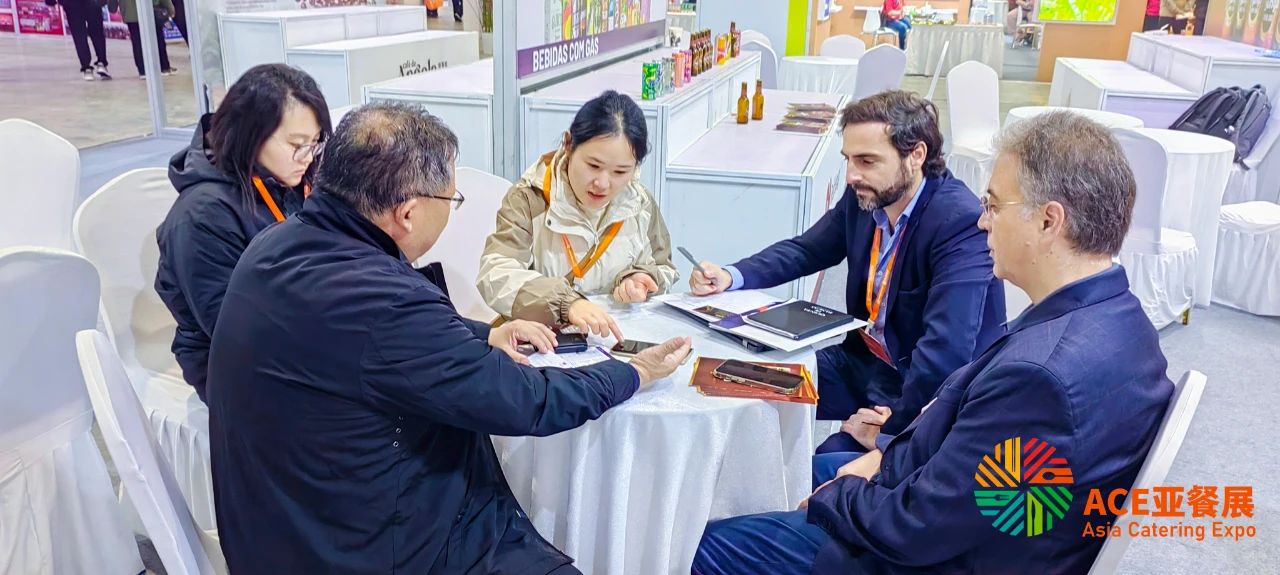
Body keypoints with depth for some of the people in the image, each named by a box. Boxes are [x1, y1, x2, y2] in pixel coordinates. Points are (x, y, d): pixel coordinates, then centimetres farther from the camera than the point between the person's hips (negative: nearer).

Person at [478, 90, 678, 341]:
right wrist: (567, 302, -39)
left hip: (621, 340, 4)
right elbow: (495, 276, -24)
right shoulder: (529, 199, -10)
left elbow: (663, 270, 15)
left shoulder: (640, 204, 1)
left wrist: (637, 280, -8)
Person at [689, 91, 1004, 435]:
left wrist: (896, 419, -32)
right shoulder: (864, 197, -3)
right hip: (863, 361, 7)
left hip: (923, 387, -7)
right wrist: (731, 277, -6)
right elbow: (806, 250, 10)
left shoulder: (961, 223, -24)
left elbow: (949, 346, -30)